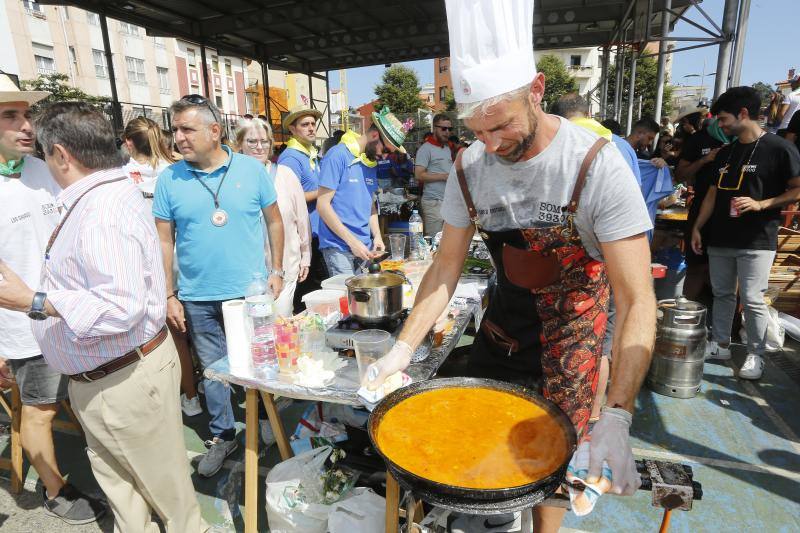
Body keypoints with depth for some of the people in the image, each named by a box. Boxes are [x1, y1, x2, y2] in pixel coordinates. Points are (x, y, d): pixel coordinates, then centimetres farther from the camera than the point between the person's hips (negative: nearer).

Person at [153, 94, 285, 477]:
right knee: (213, 370, 14)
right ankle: (222, 435, 34)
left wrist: (276, 270, 2)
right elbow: (164, 241, 2)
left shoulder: (251, 169, -3)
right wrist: (169, 295, 0)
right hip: (198, 298, 1)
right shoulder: (169, 179, -2)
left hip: (251, 292, 0)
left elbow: (274, 221, 4)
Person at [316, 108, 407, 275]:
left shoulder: (370, 162, 12)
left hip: (365, 246, 7)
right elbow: (323, 204, -13)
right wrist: (352, 241, -16)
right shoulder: (338, 155, -10)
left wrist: (377, 235, 2)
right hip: (339, 247, -6)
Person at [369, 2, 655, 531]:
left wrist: (617, 416, -36)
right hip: (504, 315, 4)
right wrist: (403, 348, -15)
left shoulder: (598, 165, -25)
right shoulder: (470, 168, -12)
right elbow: (447, 266, -6)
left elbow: (637, 299, -26)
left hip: (572, 327, -4)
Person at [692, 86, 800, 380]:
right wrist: (697, 227, 10)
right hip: (720, 238, 6)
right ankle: (719, 345, 24)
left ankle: (756, 355, 12)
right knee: (722, 294, 12)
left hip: (756, 241, -6)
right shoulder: (725, 152, 13)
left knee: (752, 300, -2)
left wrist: (760, 204, -19)